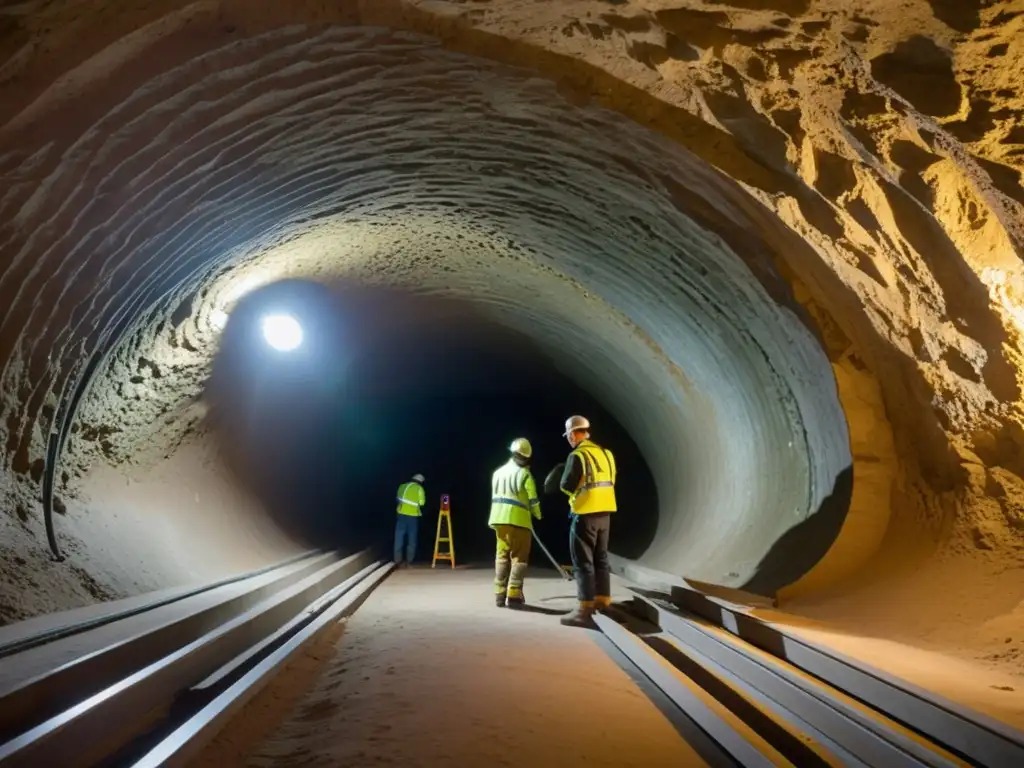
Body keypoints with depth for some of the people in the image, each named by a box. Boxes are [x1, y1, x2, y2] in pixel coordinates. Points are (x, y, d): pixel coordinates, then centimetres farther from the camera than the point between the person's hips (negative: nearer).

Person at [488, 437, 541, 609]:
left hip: (499, 519, 6)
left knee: (502, 556, 11)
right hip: (518, 520, -6)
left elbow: (495, 497, 14)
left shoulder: (498, 472, 13)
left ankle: (500, 595, 12)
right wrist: (538, 515, 11)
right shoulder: (524, 473, -7)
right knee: (519, 557, 1)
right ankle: (514, 595, -3)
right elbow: (533, 499, -6)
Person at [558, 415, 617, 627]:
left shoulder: (577, 455, -15)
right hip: (604, 513, 8)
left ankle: (585, 610, 0)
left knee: (583, 562, -1)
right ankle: (603, 601, 27)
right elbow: (609, 481, 14)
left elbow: (566, 486, -15)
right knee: (601, 558, 18)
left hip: (585, 514, -7)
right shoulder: (605, 453, 8)